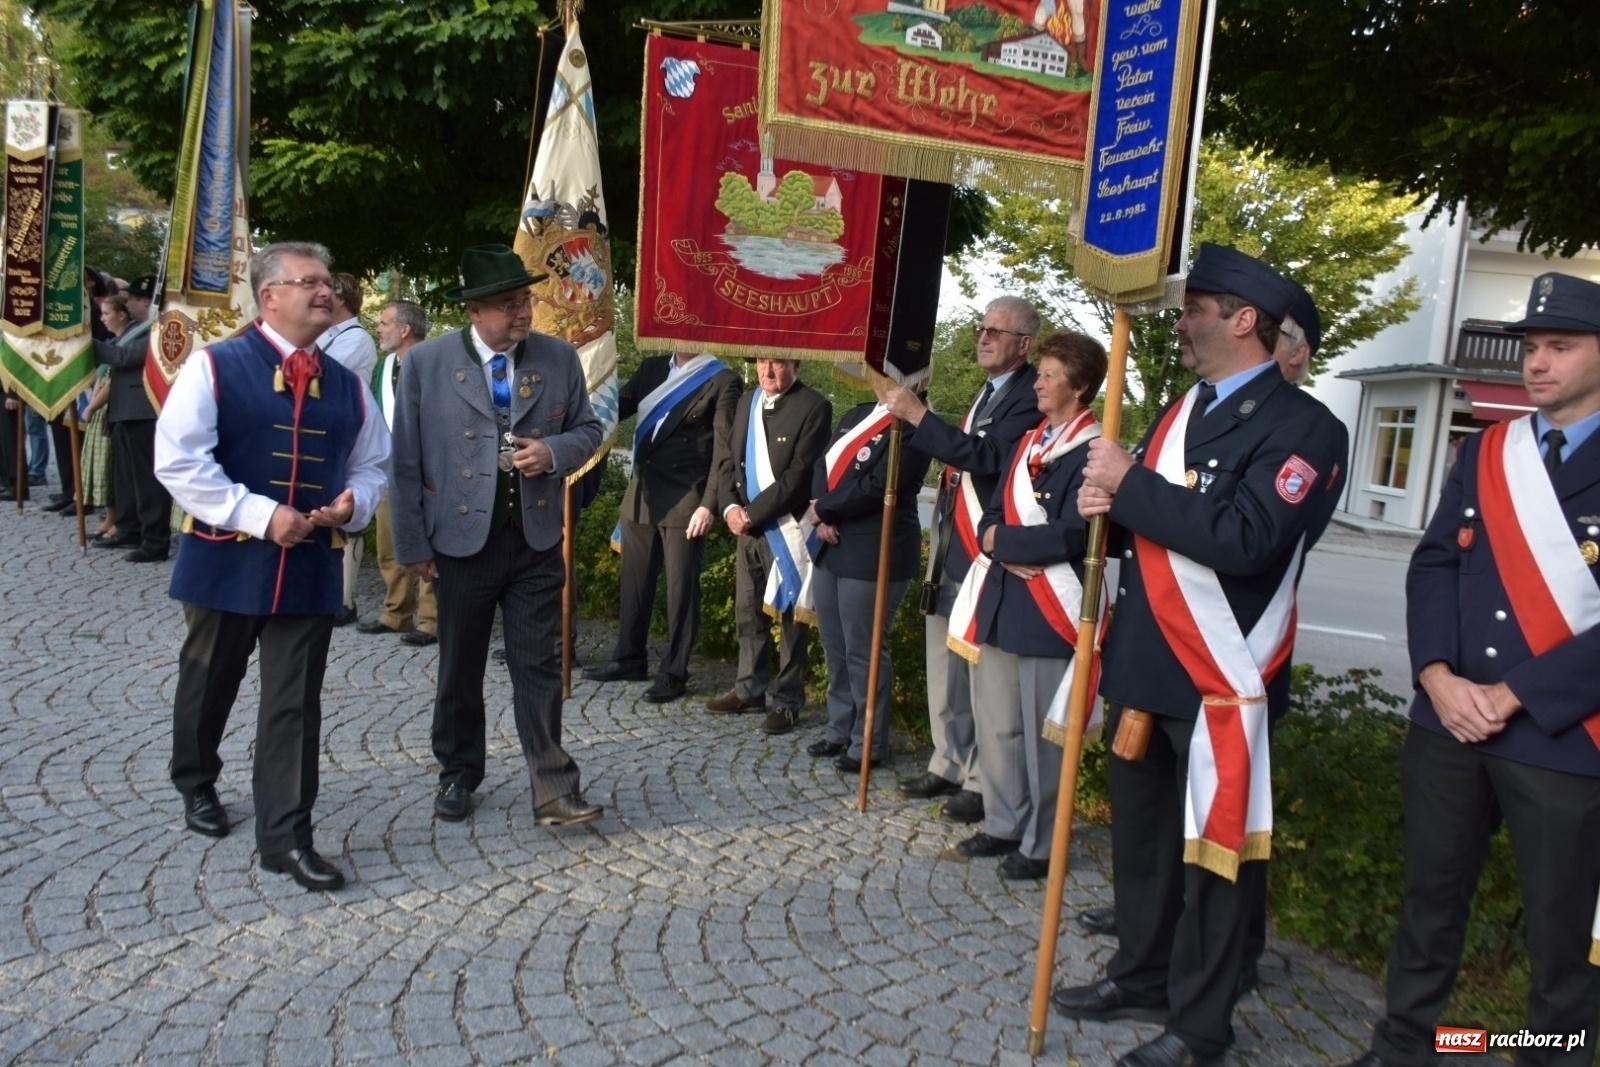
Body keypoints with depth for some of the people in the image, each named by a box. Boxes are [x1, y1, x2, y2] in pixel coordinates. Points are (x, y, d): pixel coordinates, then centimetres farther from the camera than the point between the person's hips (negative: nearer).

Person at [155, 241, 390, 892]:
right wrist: (260, 514, -20)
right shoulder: (215, 366, -6)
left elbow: (372, 466, 17)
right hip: (226, 557, -3)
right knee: (209, 683, 17)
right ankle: (196, 784, 44)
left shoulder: (347, 386, 8)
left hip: (311, 563, 3)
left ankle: (285, 837, 9)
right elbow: (178, 460, -14)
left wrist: (351, 502, -6)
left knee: (295, 702, 2)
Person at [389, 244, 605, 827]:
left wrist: (553, 452, -14)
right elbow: (406, 461, -3)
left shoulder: (560, 358, 0)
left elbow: (587, 429, 10)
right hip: (461, 540, -1)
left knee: (540, 667, 2)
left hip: (538, 540, 1)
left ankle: (554, 789, 8)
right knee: (459, 668, 14)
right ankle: (458, 774, 32)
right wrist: (413, 545, -4)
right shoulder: (426, 362, -5)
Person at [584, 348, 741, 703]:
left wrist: (709, 504, -17)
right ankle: (629, 658, 28)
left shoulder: (722, 381, -6)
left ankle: (674, 672, 12)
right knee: (635, 580, 14)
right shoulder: (652, 367, 12)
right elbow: (618, 407, 10)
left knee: (681, 587, 1)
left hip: (685, 501, -6)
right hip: (641, 494, 6)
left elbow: (724, 449, -10)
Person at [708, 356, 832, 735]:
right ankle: (749, 688, 27)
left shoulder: (813, 407, -11)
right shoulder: (749, 401, 12)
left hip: (787, 528, -6)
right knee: (748, 611, 14)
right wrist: (730, 507, -3)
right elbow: (730, 461, 14)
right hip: (747, 526, 7)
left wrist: (753, 513, -15)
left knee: (790, 615, 3)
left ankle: (787, 700, 13)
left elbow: (798, 475, -16)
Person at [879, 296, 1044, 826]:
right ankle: (949, 764, 27)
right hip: (951, 550, 9)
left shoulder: (1029, 397, -11)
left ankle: (983, 782, 8)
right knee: (944, 665, 15)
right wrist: (908, 416, 7)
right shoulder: (987, 393, 18)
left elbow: (987, 457, -24)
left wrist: (919, 415, -23)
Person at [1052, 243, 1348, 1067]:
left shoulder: (1304, 425, -12)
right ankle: (1141, 976, 37)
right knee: (1138, 836, 19)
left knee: (1212, 852, 6)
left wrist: (1130, 485, -21)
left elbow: (1247, 537, -26)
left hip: (1220, 678, -8)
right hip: (1141, 665, 8)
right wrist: (1106, 506, -5)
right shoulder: (1180, 412, 15)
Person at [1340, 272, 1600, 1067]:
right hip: (1446, 722, 5)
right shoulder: (1484, 452, 10)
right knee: (1430, 898, 17)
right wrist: (1438, 677, -10)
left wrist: (1513, 696, -16)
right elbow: (1432, 566, 5)